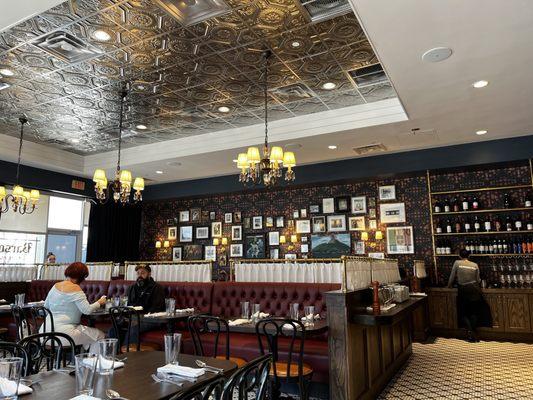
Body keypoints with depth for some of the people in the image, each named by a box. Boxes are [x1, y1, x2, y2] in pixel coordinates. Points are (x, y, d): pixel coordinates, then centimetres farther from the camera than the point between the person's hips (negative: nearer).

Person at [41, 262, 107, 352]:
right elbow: (87, 310, -18)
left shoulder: (55, 286, 9)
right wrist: (99, 303, -2)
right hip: (63, 332, -9)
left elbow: (46, 306, 19)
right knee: (99, 336, 0)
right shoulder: (75, 288, -14)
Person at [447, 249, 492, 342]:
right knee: (474, 313, 13)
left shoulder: (457, 263, -5)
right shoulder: (475, 265, 2)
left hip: (463, 291, -2)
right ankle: (473, 334, 9)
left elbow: (452, 277, -1)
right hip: (474, 290, 2)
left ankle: (469, 329, -11)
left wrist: (449, 286, 16)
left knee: (463, 313, 10)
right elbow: (478, 280, 9)